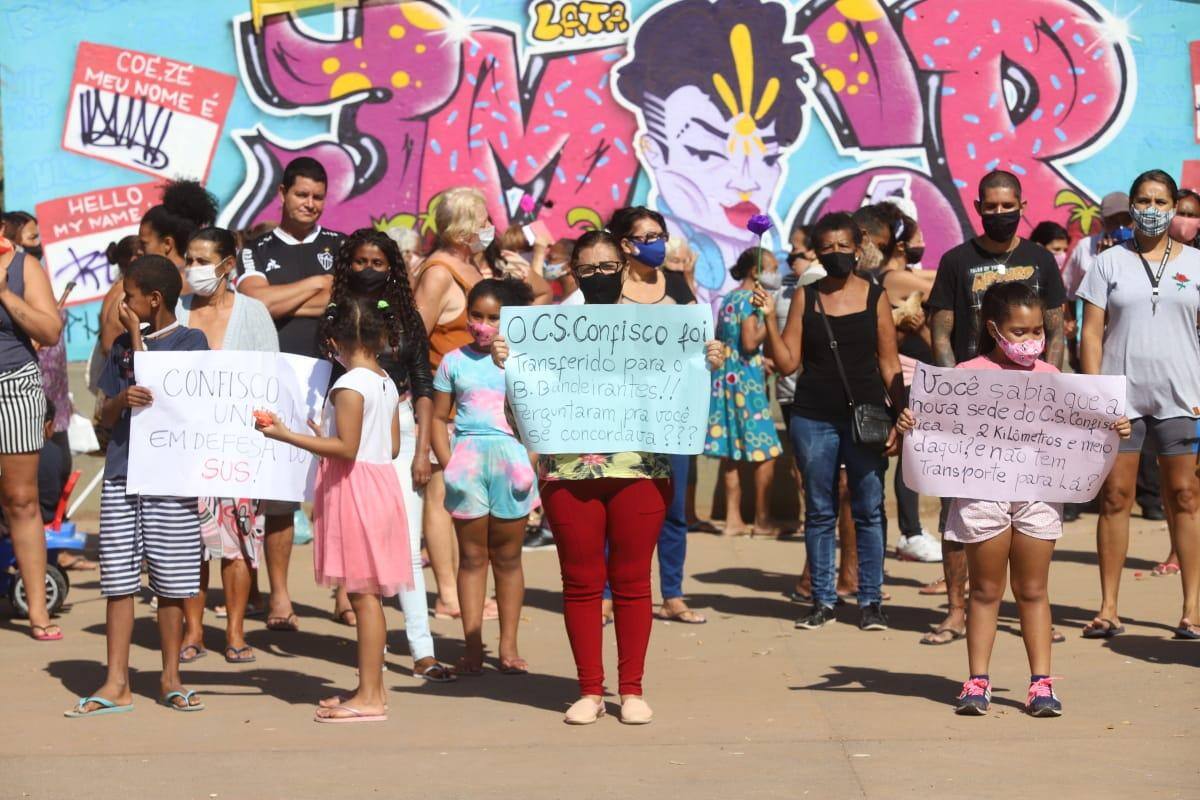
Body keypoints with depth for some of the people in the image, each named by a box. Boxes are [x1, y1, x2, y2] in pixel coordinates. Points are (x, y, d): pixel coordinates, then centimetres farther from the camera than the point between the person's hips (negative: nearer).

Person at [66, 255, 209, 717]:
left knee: (170, 581, 3)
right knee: (118, 579, 3)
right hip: (121, 474, 4)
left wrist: (137, 336, -5)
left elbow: (157, 389, -12)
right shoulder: (122, 345, 12)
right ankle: (116, 684, 6)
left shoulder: (190, 342, -1)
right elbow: (108, 415, 10)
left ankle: (170, 679, 14)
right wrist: (124, 397, -12)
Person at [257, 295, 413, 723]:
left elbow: (346, 448, -20)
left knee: (363, 592, -7)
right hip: (381, 482, 9)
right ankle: (371, 686, 18)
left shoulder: (349, 385, -14)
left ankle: (369, 696, -5)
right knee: (366, 592, 13)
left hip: (355, 490, -9)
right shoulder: (387, 384, 11)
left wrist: (288, 436, -19)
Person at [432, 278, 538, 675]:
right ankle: (472, 647, 6)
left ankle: (508, 646, 12)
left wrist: (532, 463, -6)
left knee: (508, 557, 6)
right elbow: (439, 418, 8)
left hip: (512, 459, 0)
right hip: (468, 459, 0)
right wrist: (447, 463, -4)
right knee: (472, 556, 3)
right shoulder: (454, 362, 7)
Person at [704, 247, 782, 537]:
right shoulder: (750, 299, -11)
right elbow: (750, 342, -20)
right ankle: (762, 520, 0)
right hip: (746, 380, -9)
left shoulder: (728, 299, 15)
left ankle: (733, 520, 8)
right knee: (765, 450, -2)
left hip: (724, 378, 9)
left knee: (731, 452, 7)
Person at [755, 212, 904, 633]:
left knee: (868, 511, 1)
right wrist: (769, 317, -7)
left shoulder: (875, 297, 4)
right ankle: (822, 601, 14)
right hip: (813, 418, 1)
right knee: (819, 512, 7)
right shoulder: (805, 298, 6)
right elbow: (788, 362, 4)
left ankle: (871, 601, 8)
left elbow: (889, 364, 5)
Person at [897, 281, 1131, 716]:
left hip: (1038, 494, 2)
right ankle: (977, 681, 13)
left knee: (1033, 591, 8)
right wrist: (910, 421, -23)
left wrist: (1114, 427, -4)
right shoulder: (970, 374, -3)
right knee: (986, 591, 7)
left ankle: (1041, 682, 12)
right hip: (983, 494, -2)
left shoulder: (1049, 376, 8)